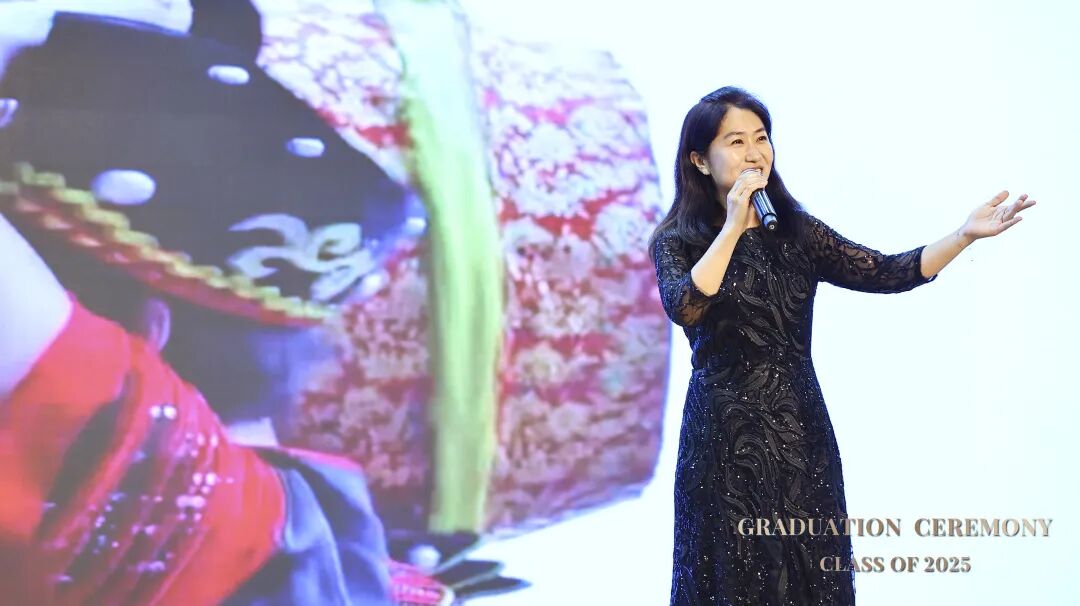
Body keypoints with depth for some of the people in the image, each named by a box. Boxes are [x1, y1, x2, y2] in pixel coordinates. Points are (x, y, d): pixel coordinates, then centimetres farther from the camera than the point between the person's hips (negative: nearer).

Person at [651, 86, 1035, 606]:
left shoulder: (796, 232, 6)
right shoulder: (676, 241, -3)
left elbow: (887, 273, -2)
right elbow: (684, 309, -23)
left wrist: (965, 234, -13)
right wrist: (733, 228, -22)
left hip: (800, 435, 3)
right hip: (723, 439, -3)